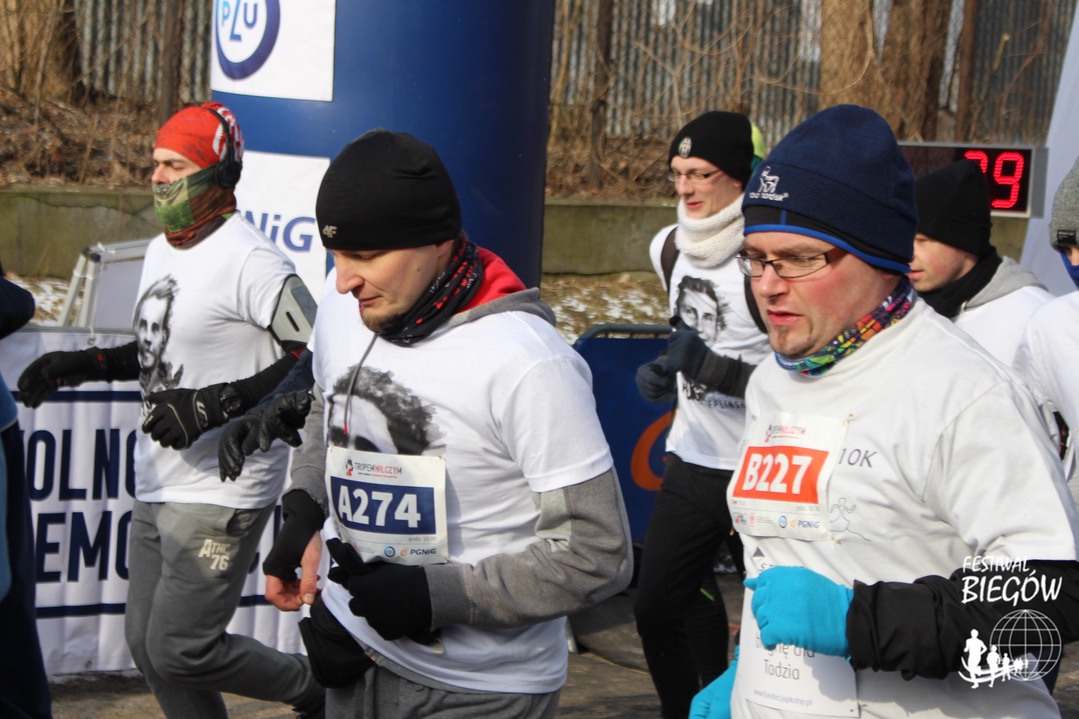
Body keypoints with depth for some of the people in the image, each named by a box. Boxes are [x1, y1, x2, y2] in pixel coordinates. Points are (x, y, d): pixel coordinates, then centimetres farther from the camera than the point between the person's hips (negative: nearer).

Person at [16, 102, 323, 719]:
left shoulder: (251, 261, -17)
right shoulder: (161, 251, 13)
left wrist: (218, 403, -23)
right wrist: (80, 366, 13)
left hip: (221, 494, -9)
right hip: (157, 486, 9)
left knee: (180, 651, -8)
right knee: (147, 646, 12)